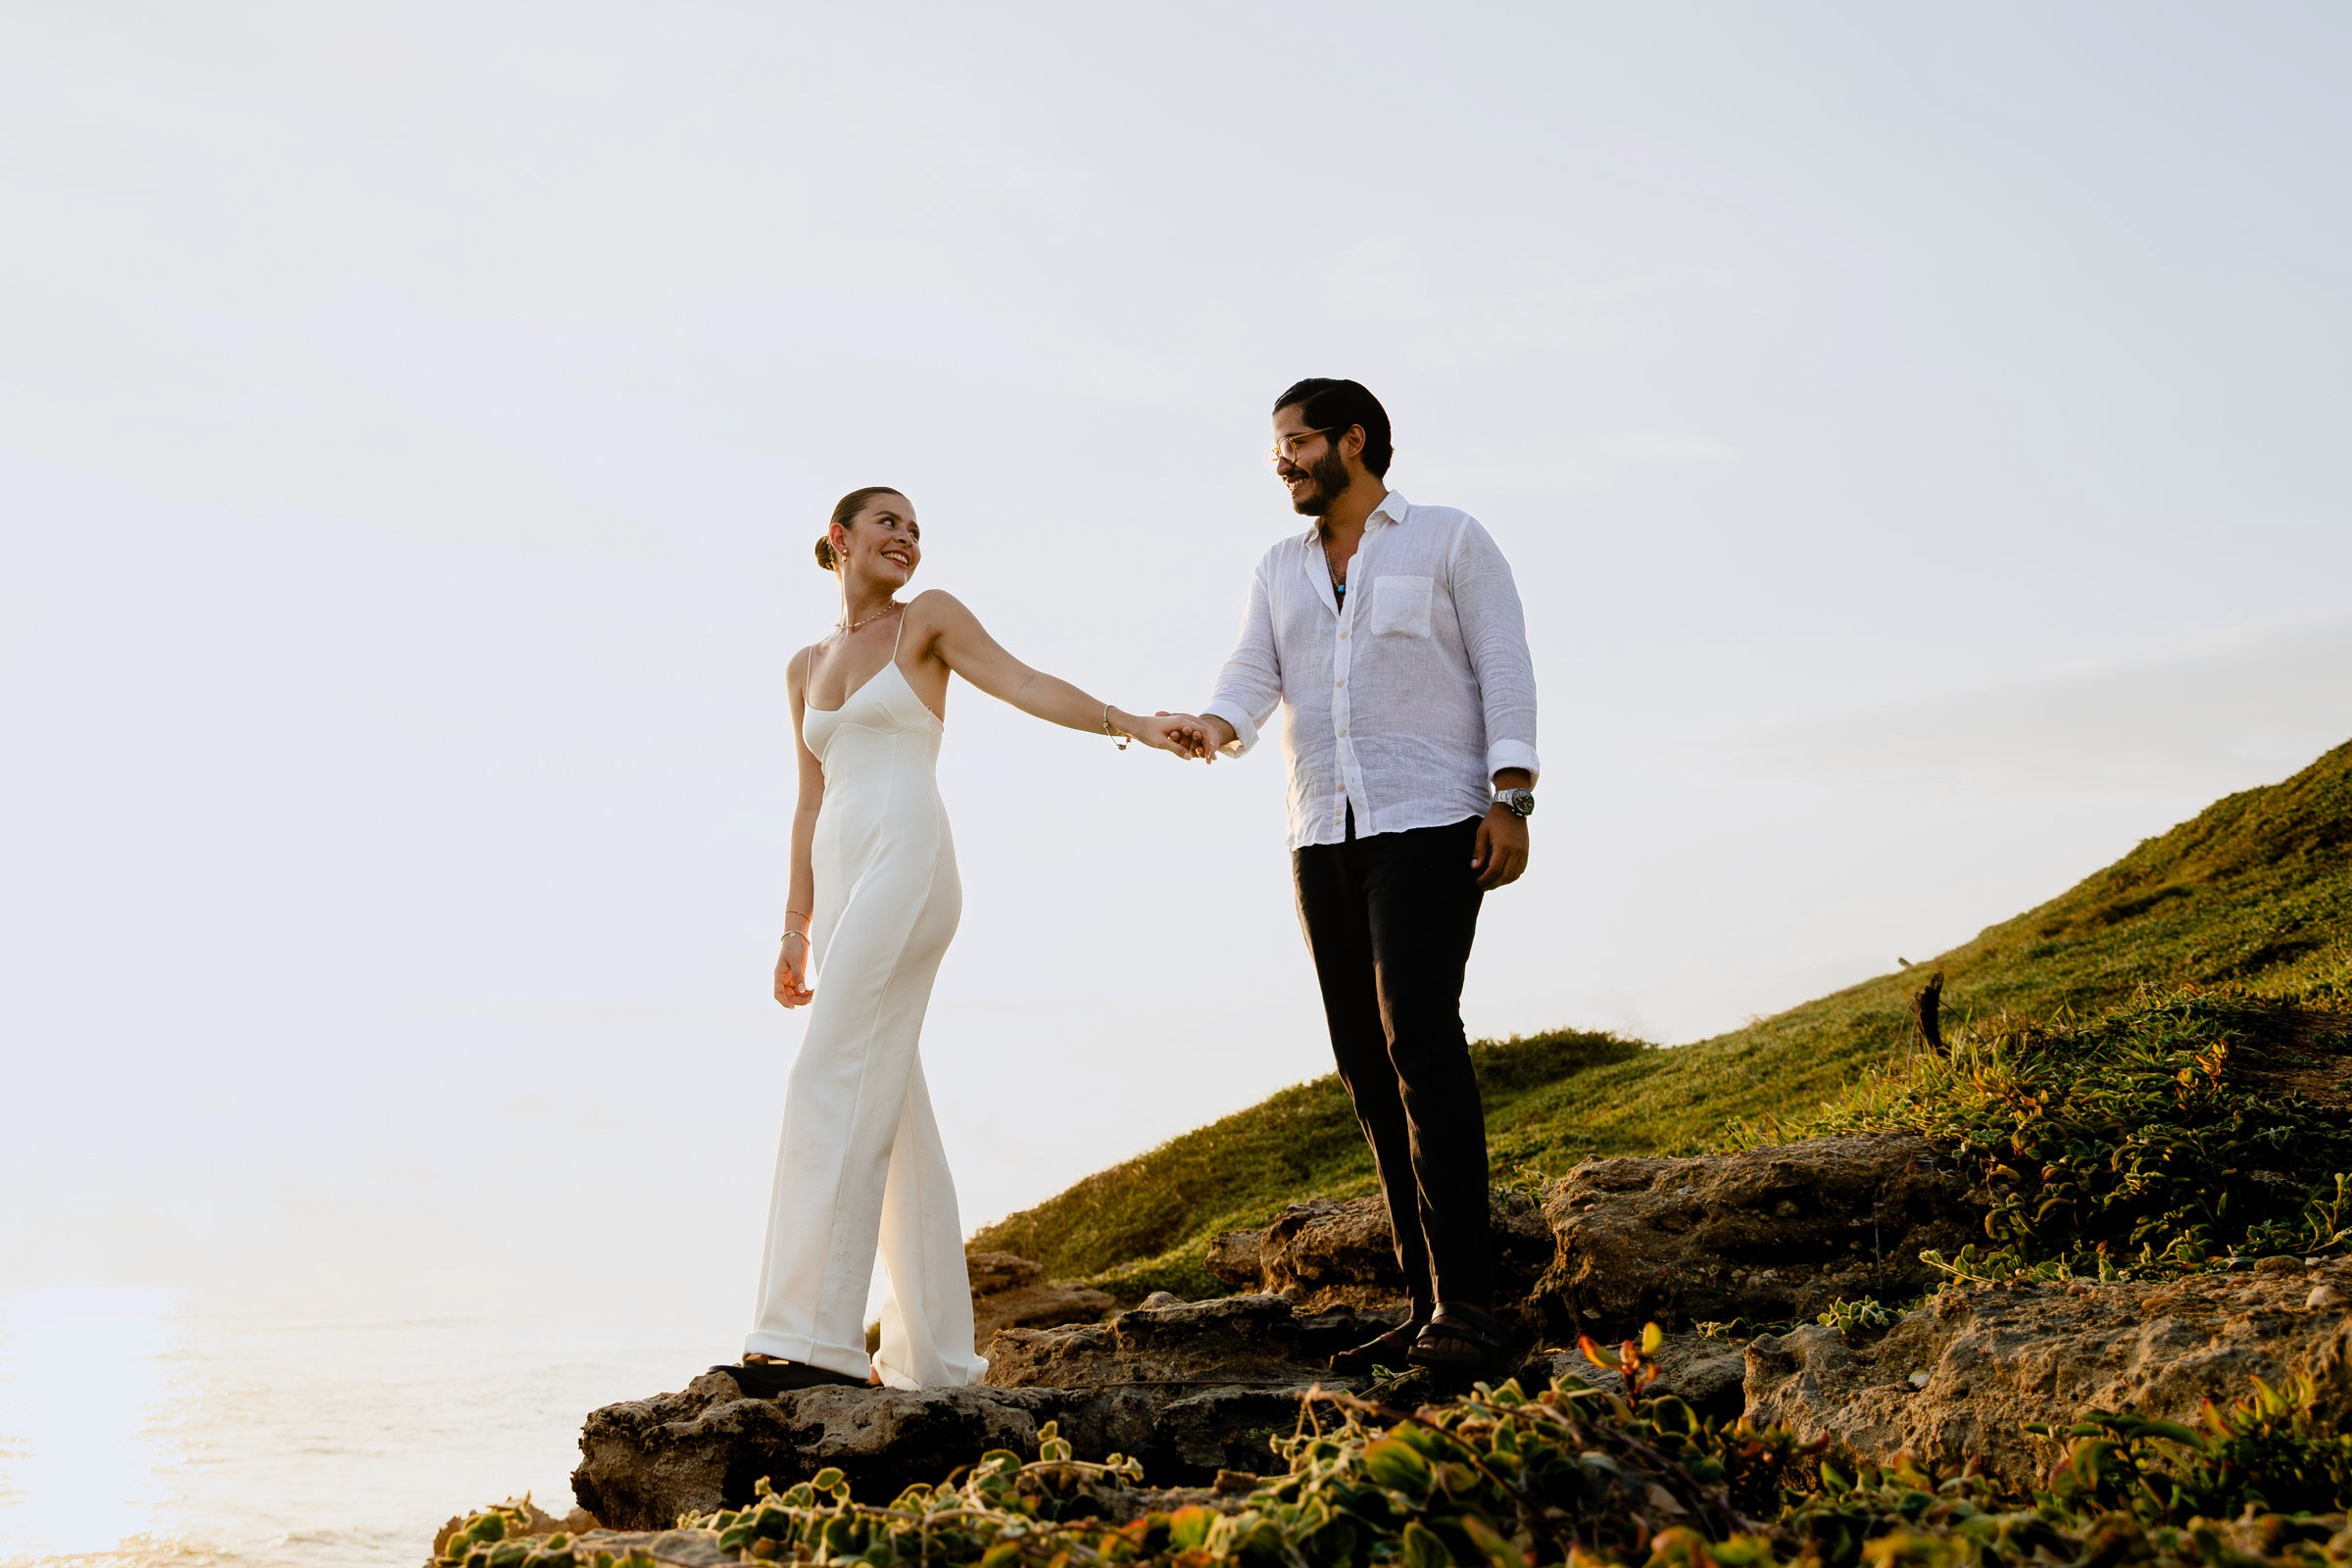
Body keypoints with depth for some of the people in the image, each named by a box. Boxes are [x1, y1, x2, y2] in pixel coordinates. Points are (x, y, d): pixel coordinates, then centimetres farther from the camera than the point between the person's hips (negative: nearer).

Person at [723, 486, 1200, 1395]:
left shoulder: (929, 620, 8)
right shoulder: (806, 668, 23)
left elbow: (1022, 684, -5)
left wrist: (1130, 724, -20)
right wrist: (796, 929, 16)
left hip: (906, 862, -6)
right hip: (841, 878, 6)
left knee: (835, 1081, -17)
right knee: (891, 1110, 4)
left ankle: (812, 1332, -20)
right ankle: (932, 1351, 7)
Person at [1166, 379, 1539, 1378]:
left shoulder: (1450, 540, 7)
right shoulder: (1281, 571, 20)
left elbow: (1504, 668, 0)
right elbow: (1253, 674, 5)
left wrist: (1511, 795, -12)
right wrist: (1215, 724, -18)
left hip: (1430, 821, -6)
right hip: (1324, 842, 6)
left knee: (1420, 1038, -20)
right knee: (1367, 1067, 1)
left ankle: (1466, 1306, -21)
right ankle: (1428, 1310, 5)